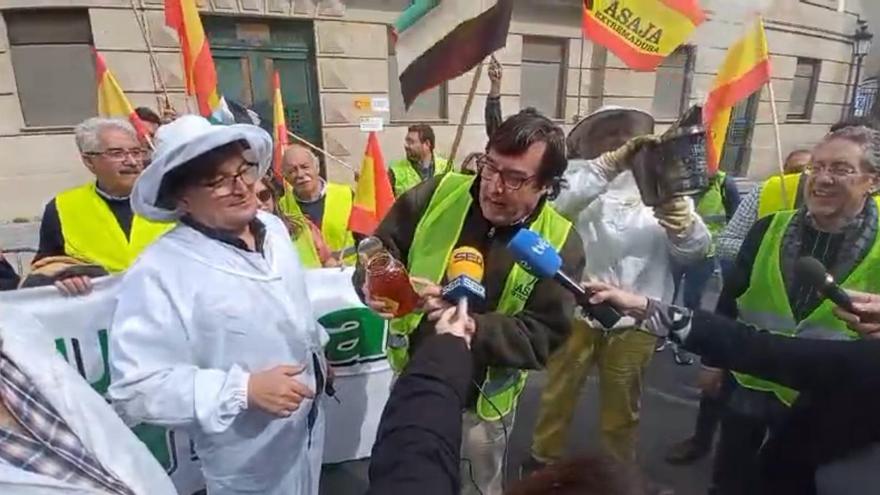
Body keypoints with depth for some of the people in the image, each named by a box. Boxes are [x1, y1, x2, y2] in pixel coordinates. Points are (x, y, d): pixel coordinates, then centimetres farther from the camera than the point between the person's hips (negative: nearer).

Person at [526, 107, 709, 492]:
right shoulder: (578, 175, -3)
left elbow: (694, 250, -5)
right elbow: (557, 204, -28)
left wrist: (682, 221, -26)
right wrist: (612, 163, -35)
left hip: (635, 317, 2)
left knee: (622, 405, 20)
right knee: (558, 392, 15)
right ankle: (544, 460, 40)